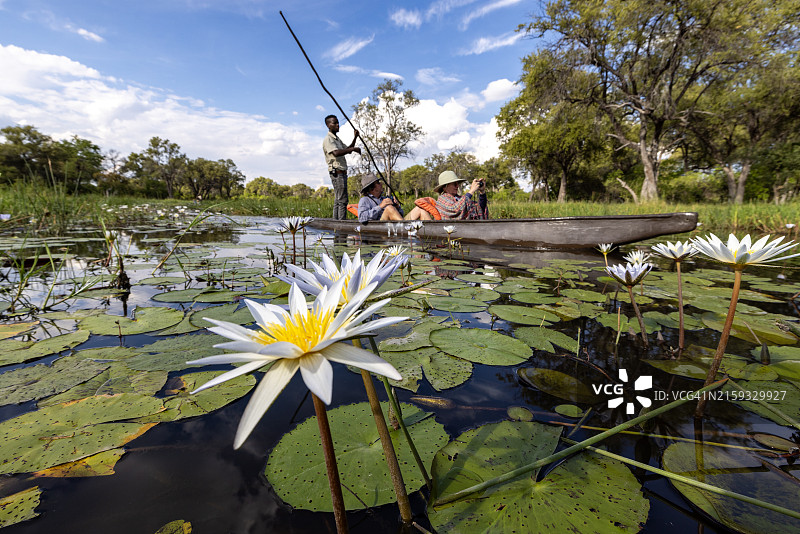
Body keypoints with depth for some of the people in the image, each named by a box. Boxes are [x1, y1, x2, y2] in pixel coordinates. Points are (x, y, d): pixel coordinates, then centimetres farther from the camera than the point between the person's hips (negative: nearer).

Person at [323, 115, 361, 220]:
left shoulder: (337, 139, 22)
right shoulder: (328, 139, -10)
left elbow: (347, 150, 30)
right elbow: (336, 153, -26)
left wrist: (355, 138, 18)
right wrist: (353, 149, -23)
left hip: (342, 172, 10)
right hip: (337, 172, -10)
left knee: (337, 200, 10)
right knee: (342, 200, -14)